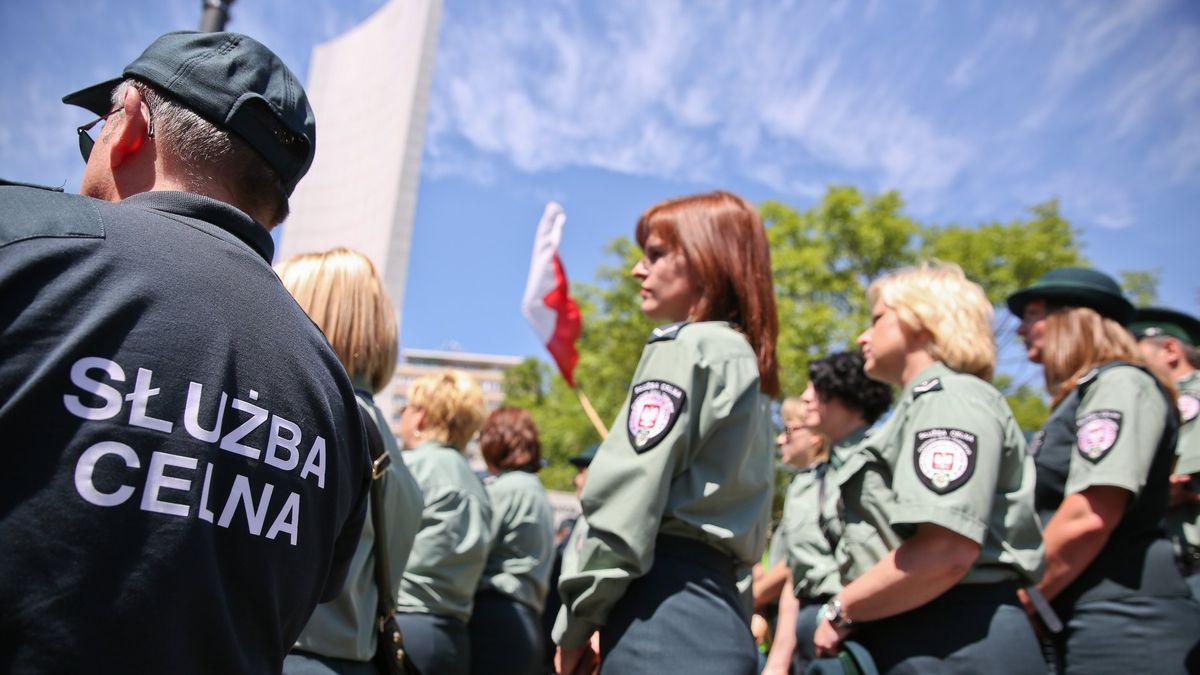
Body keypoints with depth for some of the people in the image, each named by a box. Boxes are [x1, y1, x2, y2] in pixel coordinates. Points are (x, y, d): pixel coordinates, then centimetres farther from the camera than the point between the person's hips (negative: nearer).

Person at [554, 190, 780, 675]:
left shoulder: (682, 348, -8)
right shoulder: (746, 360, 19)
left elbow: (627, 498, -16)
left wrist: (575, 623, -6)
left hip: (665, 606, -9)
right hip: (717, 609, 9)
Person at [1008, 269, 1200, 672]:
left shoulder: (1119, 383, -9)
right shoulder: (1080, 397, 18)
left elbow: (1088, 519, -21)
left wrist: (1014, 607, -13)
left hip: (1123, 626, -8)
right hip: (1088, 626, 8)